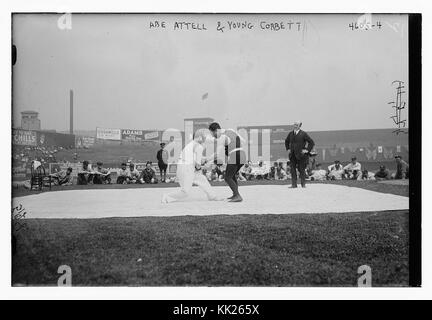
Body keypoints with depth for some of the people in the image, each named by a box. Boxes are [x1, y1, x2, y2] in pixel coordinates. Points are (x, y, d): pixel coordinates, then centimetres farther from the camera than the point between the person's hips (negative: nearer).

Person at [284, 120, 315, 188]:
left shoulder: (303, 134, -5)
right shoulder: (290, 134, 9)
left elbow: (311, 142, -3)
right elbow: (286, 141, 28)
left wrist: (307, 150, -8)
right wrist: (288, 149, 16)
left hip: (301, 155, -4)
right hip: (292, 155, 4)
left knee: (301, 169, 2)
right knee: (292, 169, 2)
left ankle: (303, 184, 12)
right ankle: (294, 184, 7)